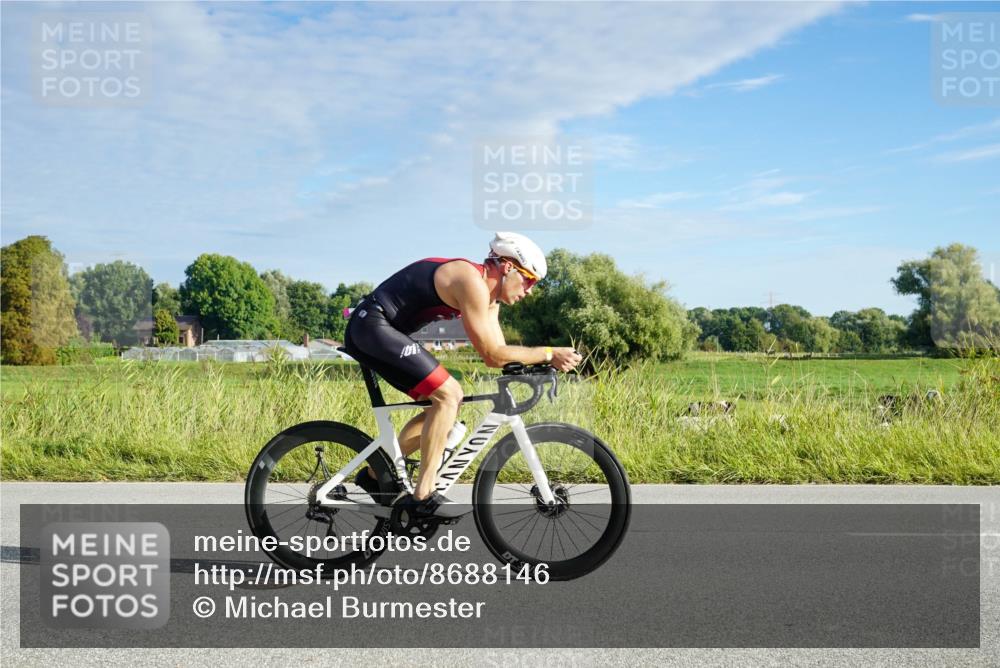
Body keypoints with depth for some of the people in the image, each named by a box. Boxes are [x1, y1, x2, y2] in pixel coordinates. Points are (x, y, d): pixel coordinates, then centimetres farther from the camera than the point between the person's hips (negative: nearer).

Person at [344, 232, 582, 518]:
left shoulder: (487, 293, 13)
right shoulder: (472, 282, -18)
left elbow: (499, 352, 10)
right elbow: (493, 356, -19)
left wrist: (544, 360, -3)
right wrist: (548, 353, -14)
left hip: (368, 332, 10)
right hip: (372, 325, -10)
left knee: (447, 399, 9)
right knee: (447, 395, -17)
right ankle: (423, 495, -13)